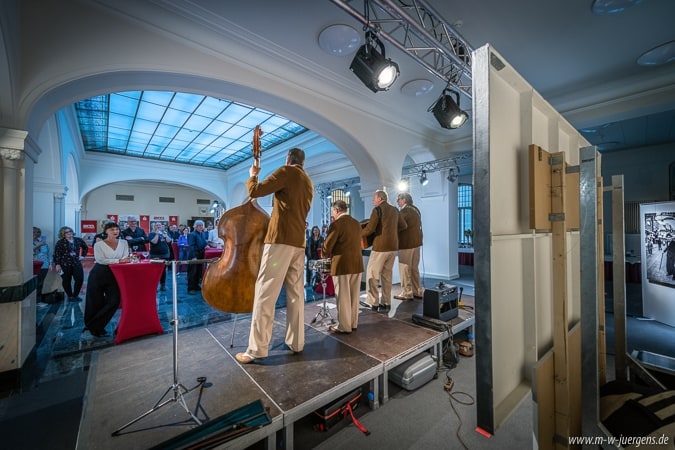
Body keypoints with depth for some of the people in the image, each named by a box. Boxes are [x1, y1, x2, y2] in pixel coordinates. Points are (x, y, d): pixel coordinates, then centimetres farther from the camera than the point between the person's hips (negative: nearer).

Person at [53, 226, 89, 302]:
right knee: (67, 281, 6)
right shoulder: (60, 242, -4)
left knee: (80, 279, -1)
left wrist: (83, 255, 14)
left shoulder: (78, 240, 6)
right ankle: (70, 296, 20)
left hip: (77, 263, 3)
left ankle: (75, 295, 16)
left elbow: (86, 247, 23)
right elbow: (56, 254, -6)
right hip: (65, 264, -3)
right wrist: (57, 264, -11)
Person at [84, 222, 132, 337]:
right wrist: (118, 260, -22)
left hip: (114, 275, 3)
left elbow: (125, 259, 0)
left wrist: (125, 260, -23)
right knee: (96, 302, 4)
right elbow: (101, 260, -17)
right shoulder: (99, 244, -5)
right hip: (98, 275, -3)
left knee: (114, 300, -5)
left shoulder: (123, 242, 5)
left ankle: (96, 326, 13)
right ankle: (91, 325, 27)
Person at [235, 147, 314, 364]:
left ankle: (257, 349, 2)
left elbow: (255, 191, -7)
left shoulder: (286, 172, -2)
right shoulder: (308, 183, 20)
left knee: (265, 293, -4)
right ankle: (296, 342, 17)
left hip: (280, 239, -8)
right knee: (296, 293, 9)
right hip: (298, 242, 8)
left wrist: (252, 176, 11)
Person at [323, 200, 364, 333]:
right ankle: (353, 323, 26)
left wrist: (326, 255, 10)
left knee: (343, 297, 4)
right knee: (354, 296, 15)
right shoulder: (357, 223, 10)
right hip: (357, 264, 7)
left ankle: (344, 326, 15)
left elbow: (327, 247, -12)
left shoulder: (336, 224, -12)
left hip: (342, 265, -7)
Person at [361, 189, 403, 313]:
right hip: (393, 246, 7)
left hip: (380, 247, -7)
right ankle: (386, 303, 19)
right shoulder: (394, 210, 11)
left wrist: (358, 234, -2)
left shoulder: (377, 209, -10)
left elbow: (370, 229, -17)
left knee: (372, 275, 3)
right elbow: (402, 226, 18)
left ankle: (374, 304, 5)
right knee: (387, 275, 14)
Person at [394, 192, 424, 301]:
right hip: (416, 242, 9)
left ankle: (407, 293, 7)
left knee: (405, 269, 0)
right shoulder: (415, 209, 14)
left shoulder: (404, 211, -14)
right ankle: (418, 292, 22)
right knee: (414, 269, 15)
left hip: (406, 244, -9)